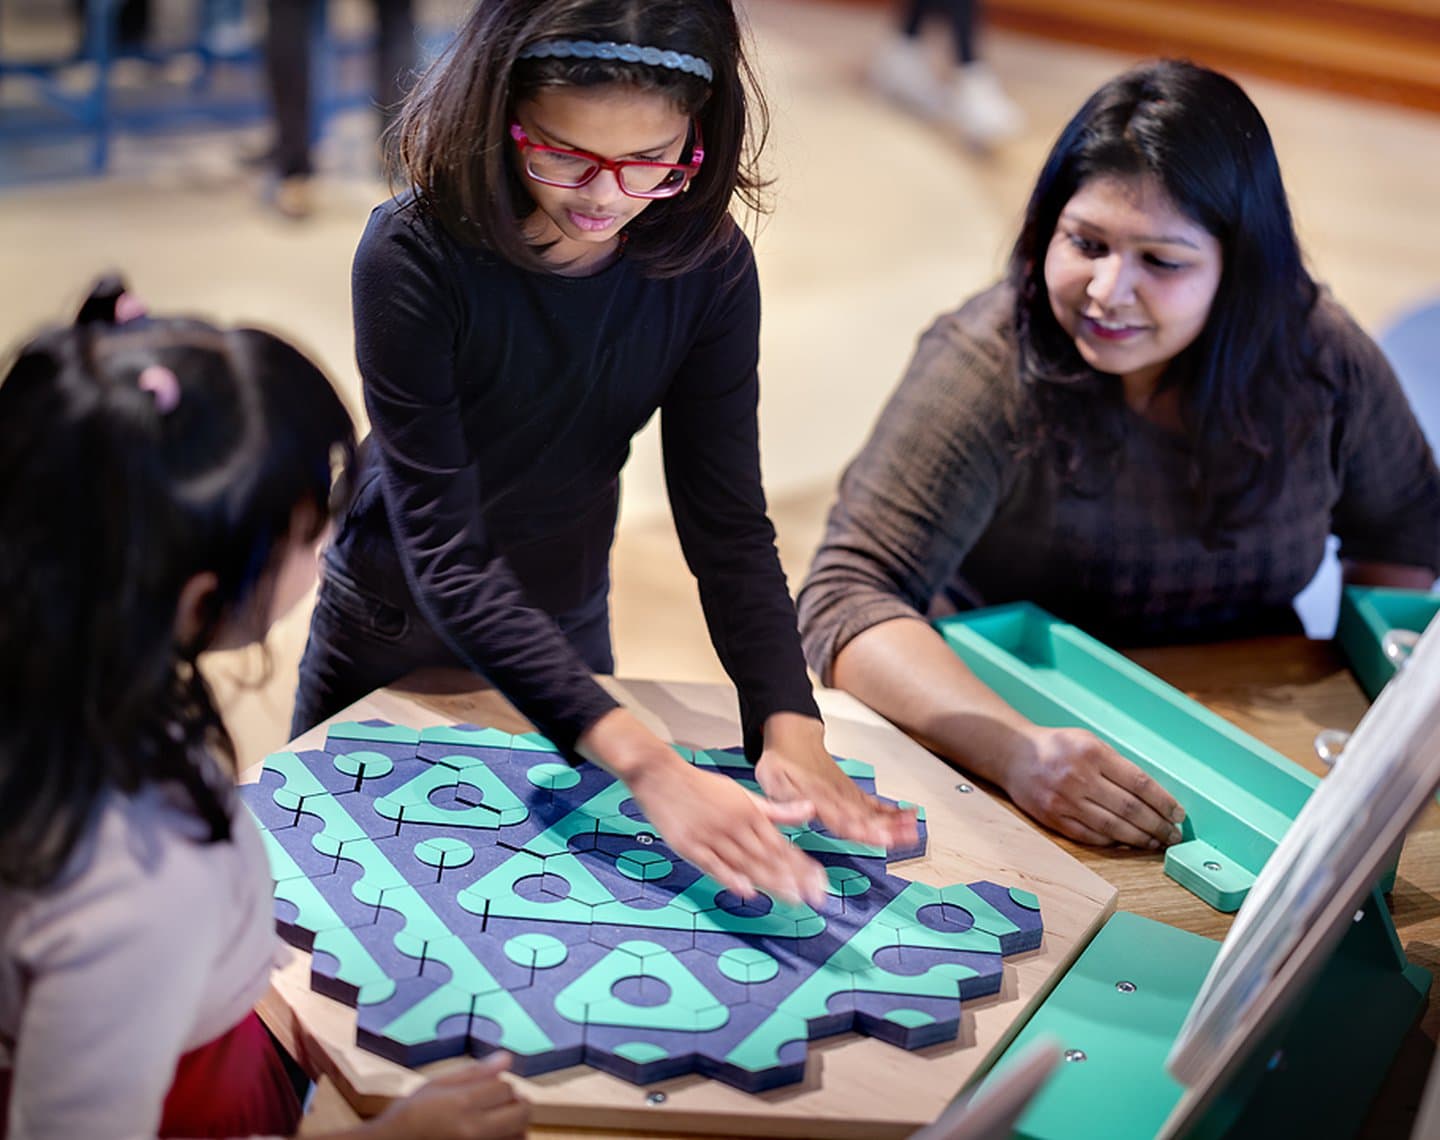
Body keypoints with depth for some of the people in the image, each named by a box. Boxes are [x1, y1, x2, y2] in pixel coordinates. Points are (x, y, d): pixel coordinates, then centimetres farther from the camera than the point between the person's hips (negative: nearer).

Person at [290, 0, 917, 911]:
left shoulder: (704, 265, -20)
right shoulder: (414, 260, -32)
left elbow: (728, 520, -18)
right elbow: (445, 558, -37)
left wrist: (788, 726, -36)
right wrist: (644, 765, -47)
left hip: (565, 626, 3)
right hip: (395, 634, -3)